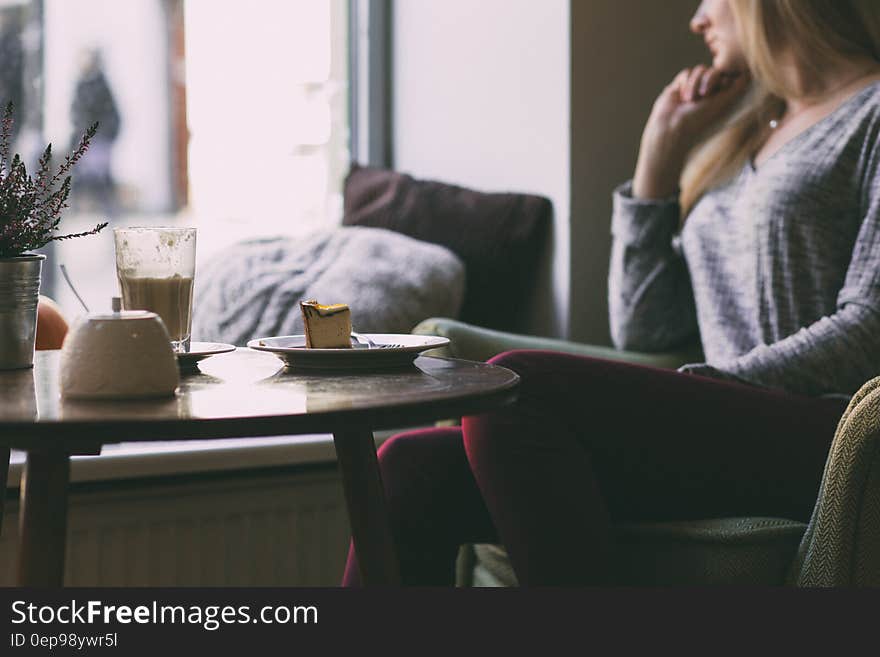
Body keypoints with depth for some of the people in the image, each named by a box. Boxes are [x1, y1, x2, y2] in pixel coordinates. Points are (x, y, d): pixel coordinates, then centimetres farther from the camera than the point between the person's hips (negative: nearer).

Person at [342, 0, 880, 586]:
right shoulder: (741, 139, 29)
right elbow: (641, 329, 21)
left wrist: (704, 386, -14)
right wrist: (661, 151, 20)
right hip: (726, 435, 7)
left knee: (520, 385, -29)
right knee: (414, 468, -14)